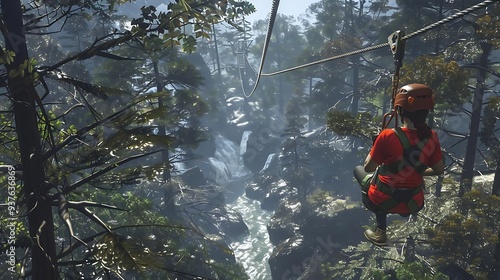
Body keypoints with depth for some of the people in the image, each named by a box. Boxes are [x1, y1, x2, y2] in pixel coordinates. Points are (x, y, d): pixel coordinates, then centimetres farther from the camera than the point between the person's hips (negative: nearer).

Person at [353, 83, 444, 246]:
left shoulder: (388, 136, -24)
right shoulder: (431, 137, -9)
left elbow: (368, 168, -12)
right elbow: (439, 170, 4)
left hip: (383, 201, -4)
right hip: (414, 204, 4)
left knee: (358, 170, 26)